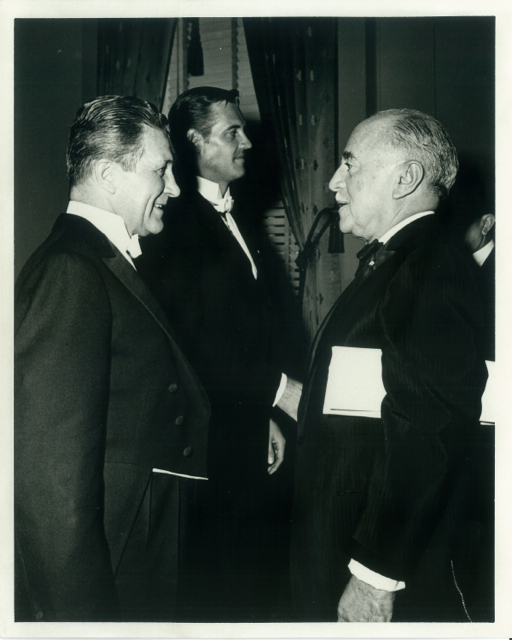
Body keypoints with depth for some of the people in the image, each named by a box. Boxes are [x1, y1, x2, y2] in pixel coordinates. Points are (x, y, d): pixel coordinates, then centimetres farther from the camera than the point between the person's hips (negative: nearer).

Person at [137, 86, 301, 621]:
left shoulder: (227, 220, 14)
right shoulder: (175, 226, -16)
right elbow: (194, 350, -21)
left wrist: (265, 417, 17)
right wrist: (282, 388, -17)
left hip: (242, 442, 9)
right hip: (206, 450, -9)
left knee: (251, 576, 17)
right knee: (217, 590, 4)